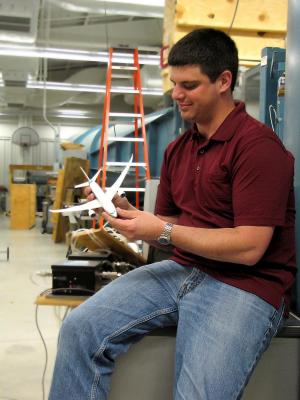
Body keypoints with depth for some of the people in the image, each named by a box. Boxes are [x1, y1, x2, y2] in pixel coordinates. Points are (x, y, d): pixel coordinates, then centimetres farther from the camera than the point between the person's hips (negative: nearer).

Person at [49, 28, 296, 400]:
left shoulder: (257, 144, -12)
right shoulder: (177, 149, 12)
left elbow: (249, 248, -17)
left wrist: (163, 232, -16)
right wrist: (127, 212, -1)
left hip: (246, 285, -6)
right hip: (181, 270, 7)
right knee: (80, 329, -10)